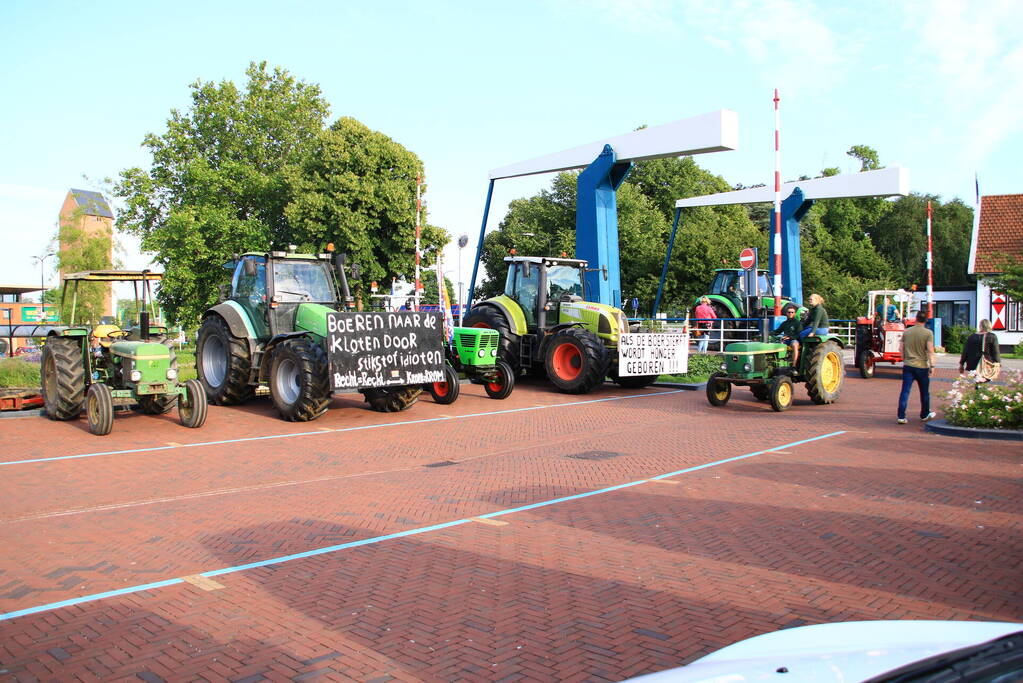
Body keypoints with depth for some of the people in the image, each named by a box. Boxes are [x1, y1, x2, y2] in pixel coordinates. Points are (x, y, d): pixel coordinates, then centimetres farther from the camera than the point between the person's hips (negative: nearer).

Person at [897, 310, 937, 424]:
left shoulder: (907, 332, 4)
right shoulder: (928, 333, -7)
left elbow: (902, 349, 9)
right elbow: (930, 350, -14)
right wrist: (932, 365, -10)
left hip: (908, 365, 2)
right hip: (922, 366, -2)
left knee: (905, 391, -2)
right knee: (924, 392, 15)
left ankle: (901, 417, -9)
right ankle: (925, 415, 29)